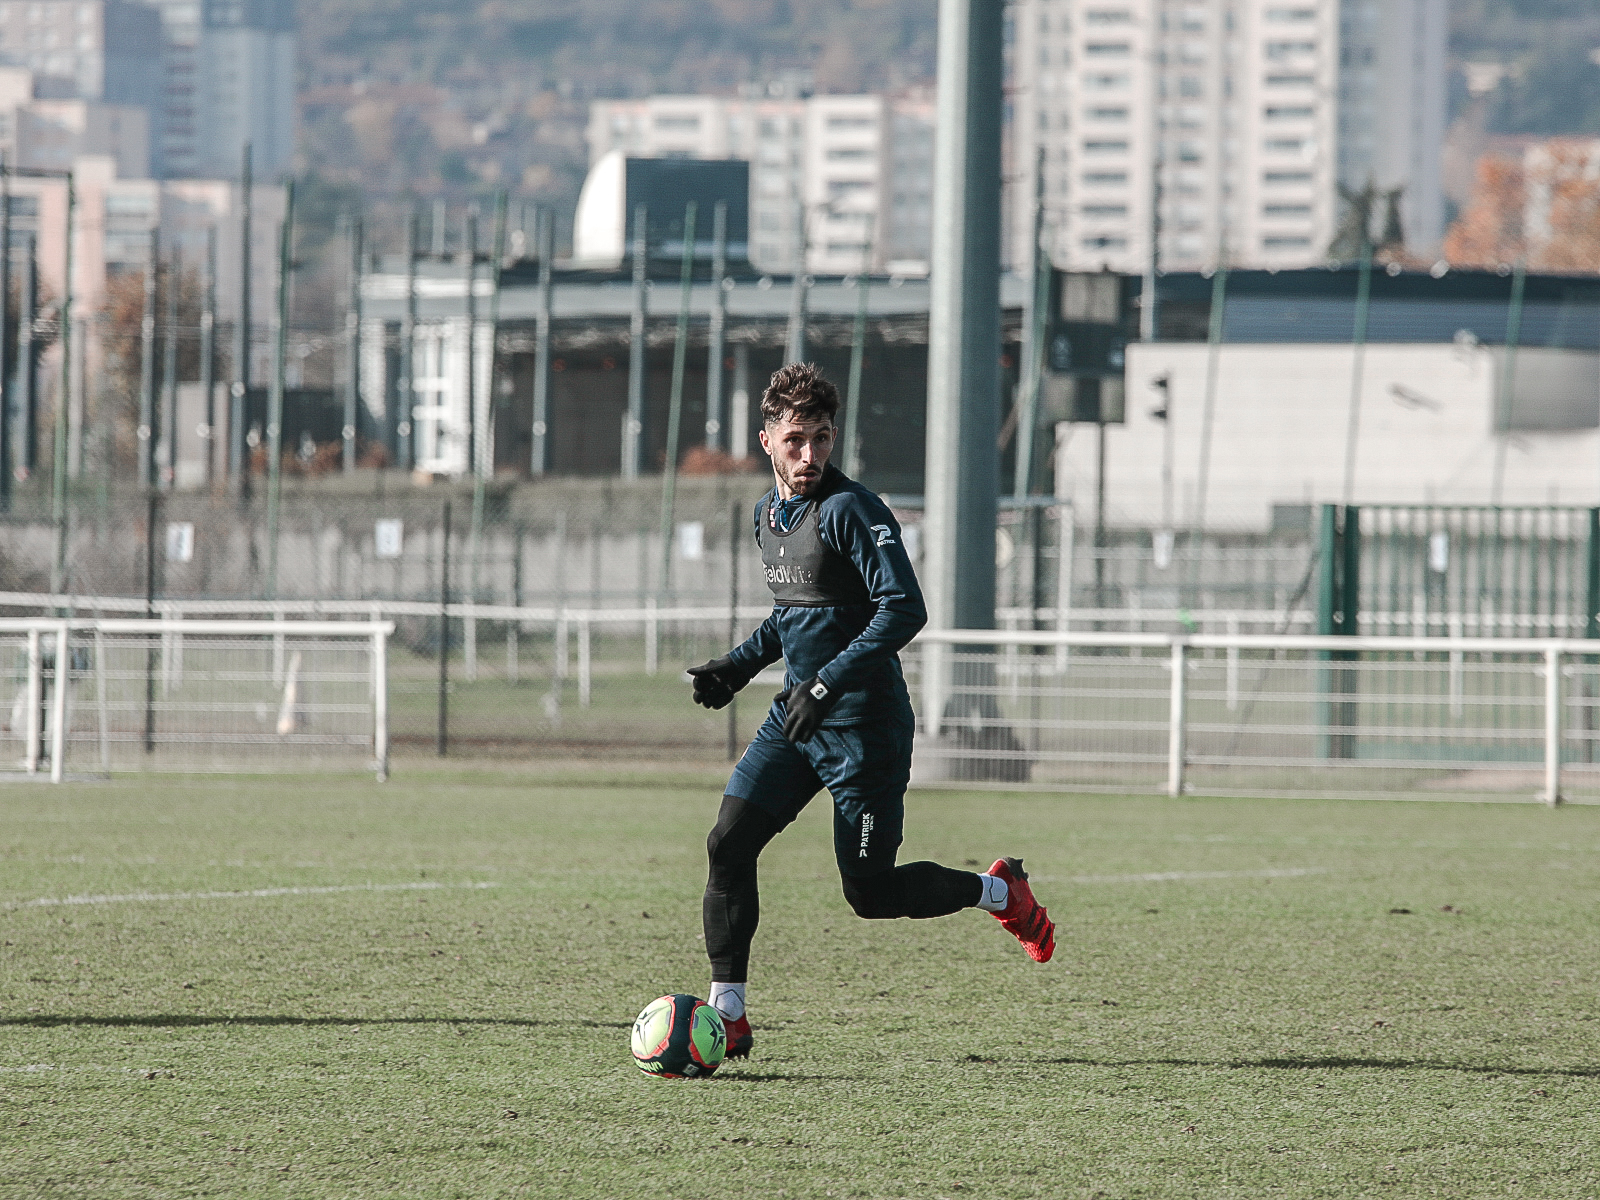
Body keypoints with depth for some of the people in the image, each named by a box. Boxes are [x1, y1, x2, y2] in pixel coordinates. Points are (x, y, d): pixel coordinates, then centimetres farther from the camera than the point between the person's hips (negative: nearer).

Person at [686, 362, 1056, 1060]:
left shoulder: (849, 510, -16)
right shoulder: (768, 513, 10)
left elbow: (904, 609, -24)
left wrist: (826, 684, -28)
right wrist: (740, 666, 15)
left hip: (863, 725, -7)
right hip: (795, 717, 7)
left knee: (869, 893, -3)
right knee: (728, 843, -9)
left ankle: (1001, 893, 23)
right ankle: (727, 1016, -4)